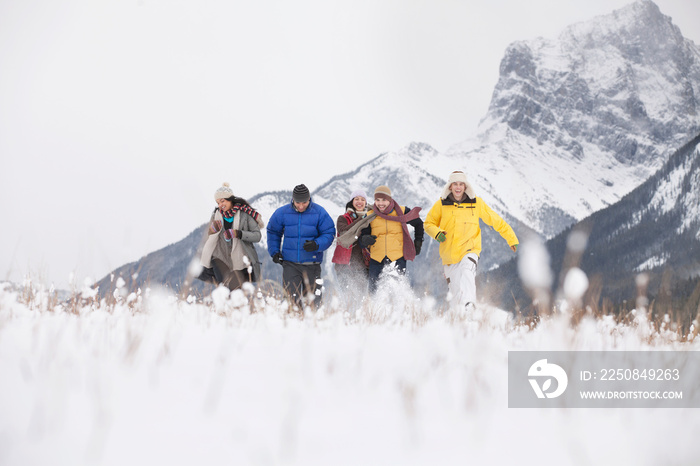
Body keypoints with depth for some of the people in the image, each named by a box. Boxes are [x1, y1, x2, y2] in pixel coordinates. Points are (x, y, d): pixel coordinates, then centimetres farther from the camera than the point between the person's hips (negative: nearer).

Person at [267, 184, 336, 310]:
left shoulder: (319, 213, -3)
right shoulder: (282, 213, 1)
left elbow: (329, 234, -1)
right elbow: (273, 232, 16)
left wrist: (316, 245, -20)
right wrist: (274, 251, 5)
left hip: (312, 265, 0)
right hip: (290, 264, 0)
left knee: (312, 300, 7)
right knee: (292, 298, -11)